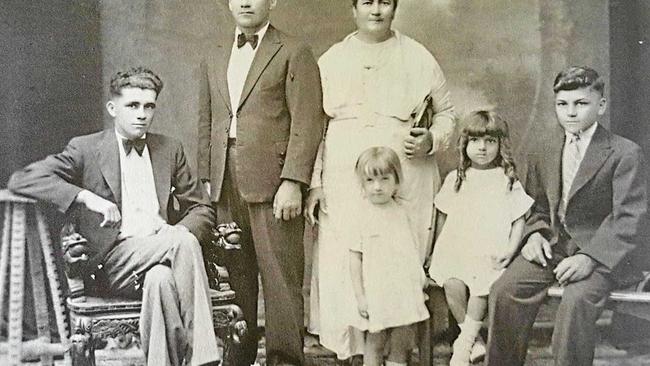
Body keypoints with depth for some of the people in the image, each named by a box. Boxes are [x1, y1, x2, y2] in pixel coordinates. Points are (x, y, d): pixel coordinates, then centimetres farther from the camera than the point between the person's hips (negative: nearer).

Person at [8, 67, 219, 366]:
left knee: (160, 279, -34)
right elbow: (21, 181, -5)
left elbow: (202, 209, 19)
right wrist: (87, 197, -17)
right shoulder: (85, 149, 6)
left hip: (163, 250, 3)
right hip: (114, 259, -3)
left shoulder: (170, 149, 18)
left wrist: (177, 233, -5)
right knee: (183, 241, -32)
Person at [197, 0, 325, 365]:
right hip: (226, 186, 5)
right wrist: (208, 180, 12)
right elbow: (206, 124, 21)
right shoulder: (214, 60, 21)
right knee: (234, 277, 8)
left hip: (272, 183, -5)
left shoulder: (294, 53, 2)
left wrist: (293, 182, -14)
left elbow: (307, 122, -6)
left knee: (281, 277, -4)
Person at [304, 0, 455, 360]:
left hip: (405, 184, -1)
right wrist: (314, 183, 4)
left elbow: (446, 112, 15)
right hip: (344, 183, 1)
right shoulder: (331, 60, 10)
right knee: (341, 266, -2)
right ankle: (348, 347, 10)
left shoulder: (418, 58, 8)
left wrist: (432, 140, -6)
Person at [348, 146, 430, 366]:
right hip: (376, 294, -4)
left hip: (405, 292, 4)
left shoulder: (400, 213, 7)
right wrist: (359, 296, -8)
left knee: (403, 344, 7)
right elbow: (355, 257, -6)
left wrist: (420, 281, 15)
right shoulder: (362, 218, -7)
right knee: (374, 344, 4)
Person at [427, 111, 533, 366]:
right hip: (456, 248, 2)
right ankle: (475, 342, -6)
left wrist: (510, 251, -5)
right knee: (452, 285, -23)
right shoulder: (455, 179, 14)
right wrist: (438, 248, 16)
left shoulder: (508, 181, 6)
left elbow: (519, 220, 6)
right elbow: (442, 214, 20)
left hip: (490, 253, -2)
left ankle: (463, 344, -8)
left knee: (481, 287, -26)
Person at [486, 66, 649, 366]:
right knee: (504, 290, -20)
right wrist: (534, 233, -1)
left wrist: (590, 258, -23)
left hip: (601, 252, -4)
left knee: (577, 299, -33)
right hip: (553, 244, 4)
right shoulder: (540, 153, 12)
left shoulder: (625, 154, -4)